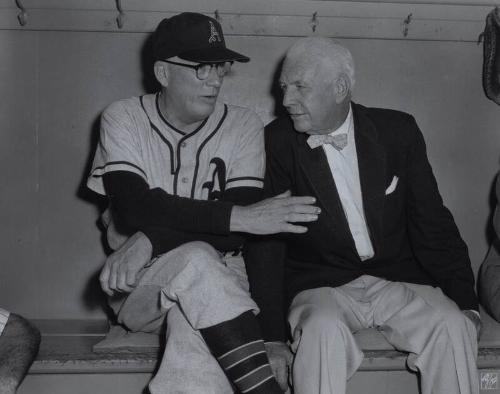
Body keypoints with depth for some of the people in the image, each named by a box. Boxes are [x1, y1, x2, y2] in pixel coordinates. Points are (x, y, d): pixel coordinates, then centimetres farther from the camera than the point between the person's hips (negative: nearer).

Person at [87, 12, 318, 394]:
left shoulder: (244, 125, -1)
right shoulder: (123, 118, -1)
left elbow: (233, 235, -10)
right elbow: (133, 207, -18)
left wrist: (151, 240, -25)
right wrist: (240, 216, -27)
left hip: (217, 281, 0)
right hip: (138, 285, 0)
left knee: (192, 309, -35)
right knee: (195, 259, -32)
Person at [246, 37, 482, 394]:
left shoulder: (398, 131, 1)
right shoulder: (277, 143, -4)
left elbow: (432, 224, 5)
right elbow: (265, 243, -5)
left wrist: (466, 303, -3)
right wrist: (272, 333, -13)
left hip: (398, 279, 2)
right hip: (319, 285, -1)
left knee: (452, 325, -24)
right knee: (323, 328, -32)